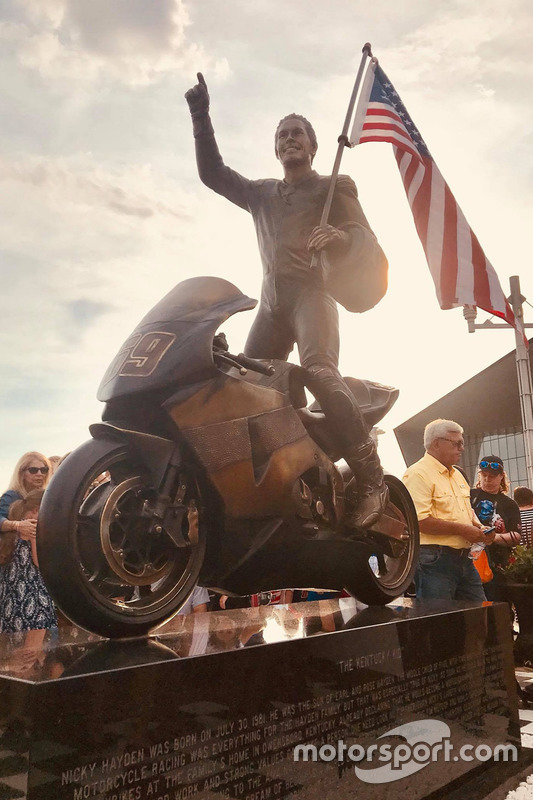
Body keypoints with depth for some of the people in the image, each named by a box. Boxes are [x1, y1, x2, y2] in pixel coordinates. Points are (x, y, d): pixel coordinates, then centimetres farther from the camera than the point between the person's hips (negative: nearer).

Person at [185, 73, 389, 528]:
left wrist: (342, 237, -23)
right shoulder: (262, 193, 30)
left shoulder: (335, 186, 14)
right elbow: (212, 173, 26)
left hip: (312, 290, -6)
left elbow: (365, 236, 1)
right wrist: (201, 117, 18)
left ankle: (371, 479, -30)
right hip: (272, 299, 6)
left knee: (319, 371, -29)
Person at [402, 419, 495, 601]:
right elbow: (419, 521, -22)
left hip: (464, 558, 9)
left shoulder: (457, 475, 18)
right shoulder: (418, 474, -13)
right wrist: (461, 529, -17)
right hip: (435, 560, -9)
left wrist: (479, 528, 8)